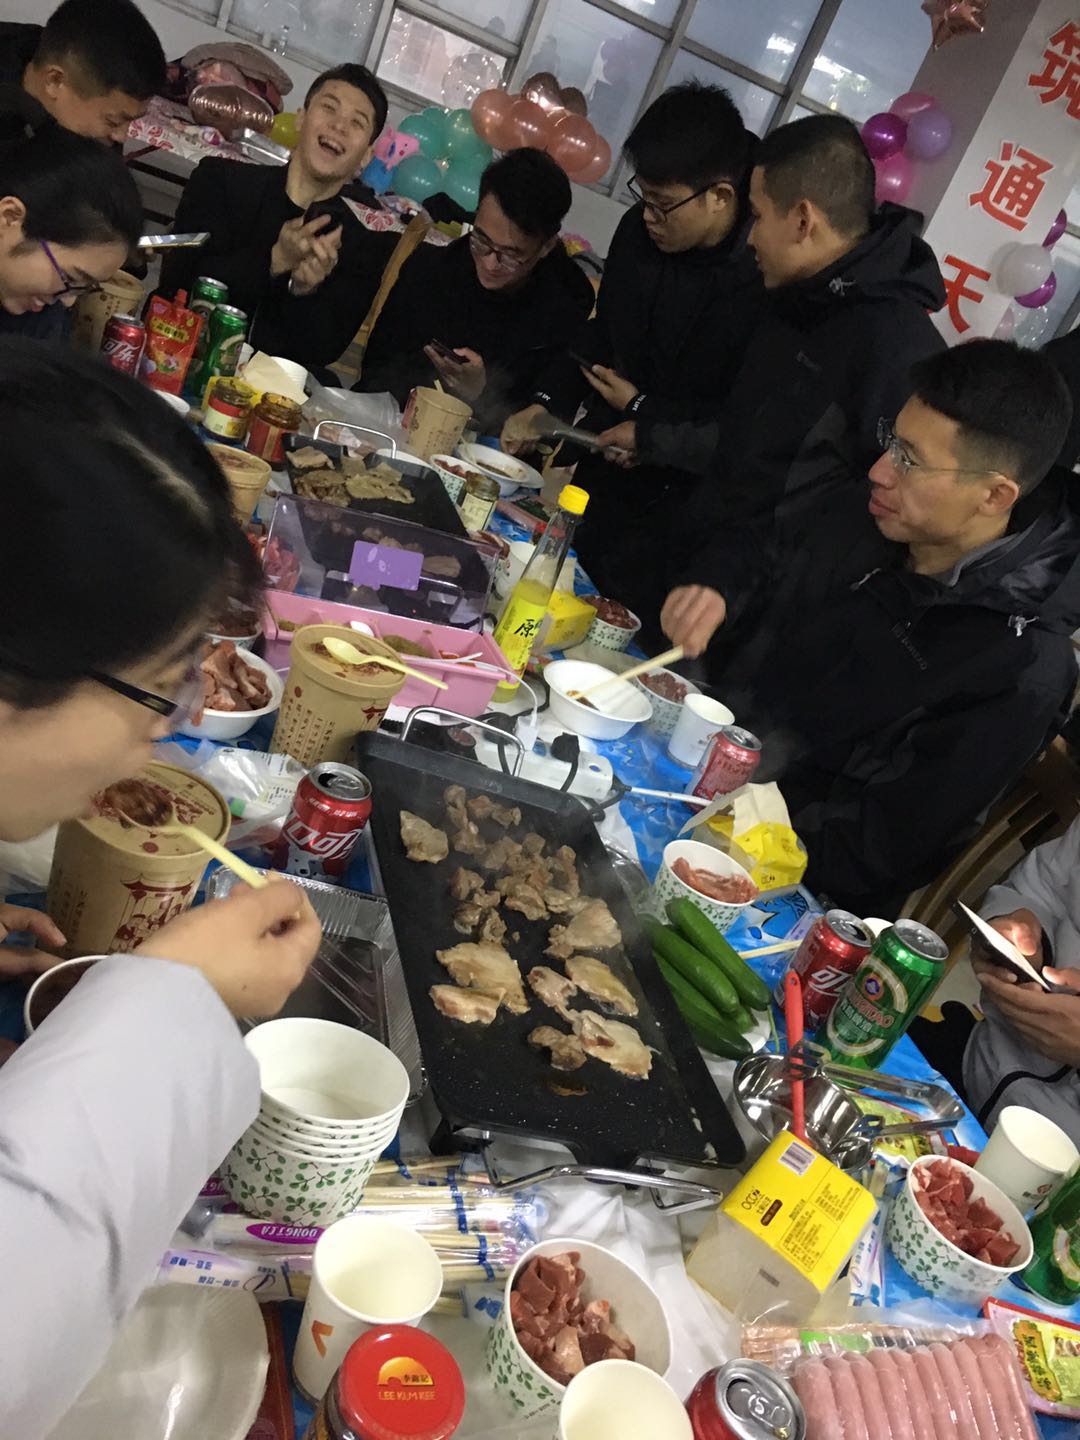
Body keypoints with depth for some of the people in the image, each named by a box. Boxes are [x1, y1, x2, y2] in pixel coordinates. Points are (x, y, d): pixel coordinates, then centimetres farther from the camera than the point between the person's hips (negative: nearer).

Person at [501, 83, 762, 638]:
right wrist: (544, 405, 4)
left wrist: (641, 408, -14)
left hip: (670, 512, -7)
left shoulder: (763, 282, -24)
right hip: (598, 475, 7)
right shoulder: (640, 230, -1)